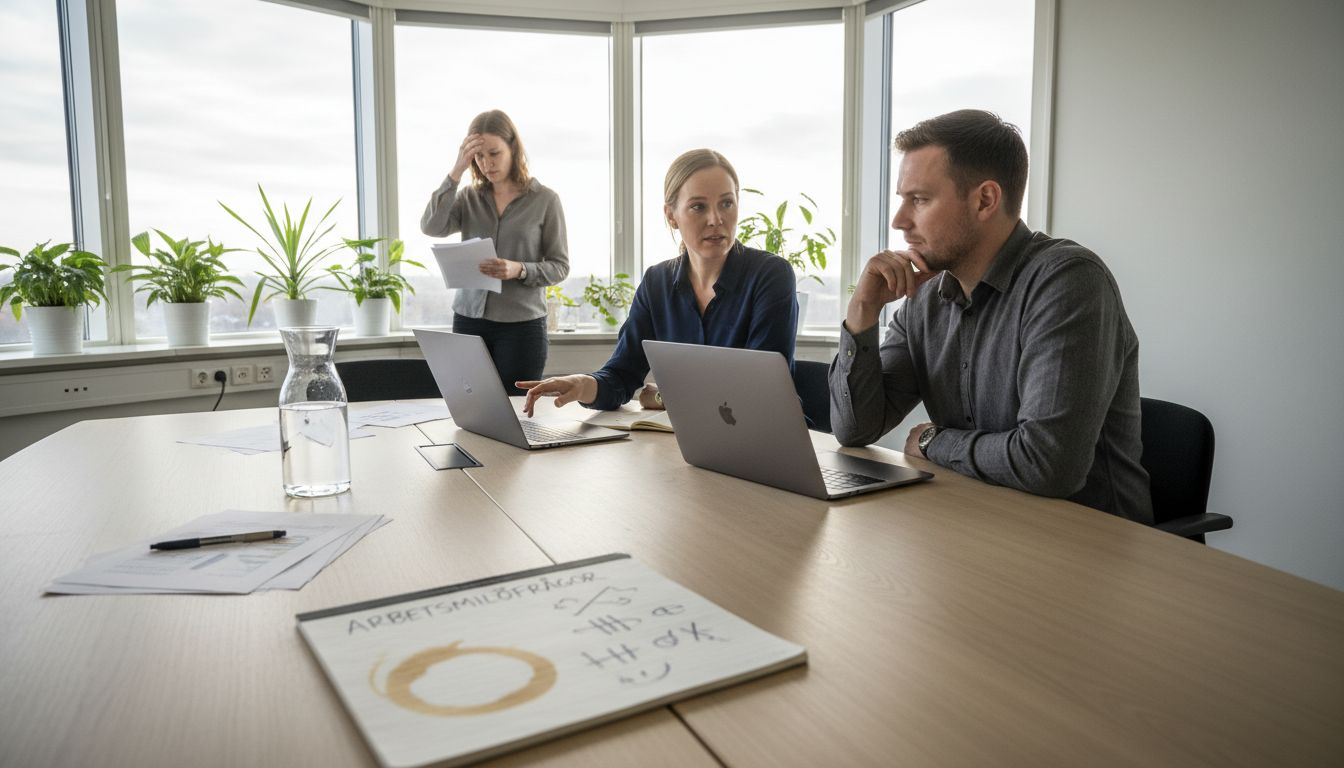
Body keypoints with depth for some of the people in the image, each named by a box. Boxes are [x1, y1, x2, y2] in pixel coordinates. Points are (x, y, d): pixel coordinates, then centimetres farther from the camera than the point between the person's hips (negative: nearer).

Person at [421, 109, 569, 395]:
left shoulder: (545, 199, -1)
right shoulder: (469, 198, 8)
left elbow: (560, 266, -2)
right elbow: (431, 227, -9)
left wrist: (519, 270, -20)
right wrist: (456, 171, -11)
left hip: (522, 324, -3)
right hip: (469, 320, 3)